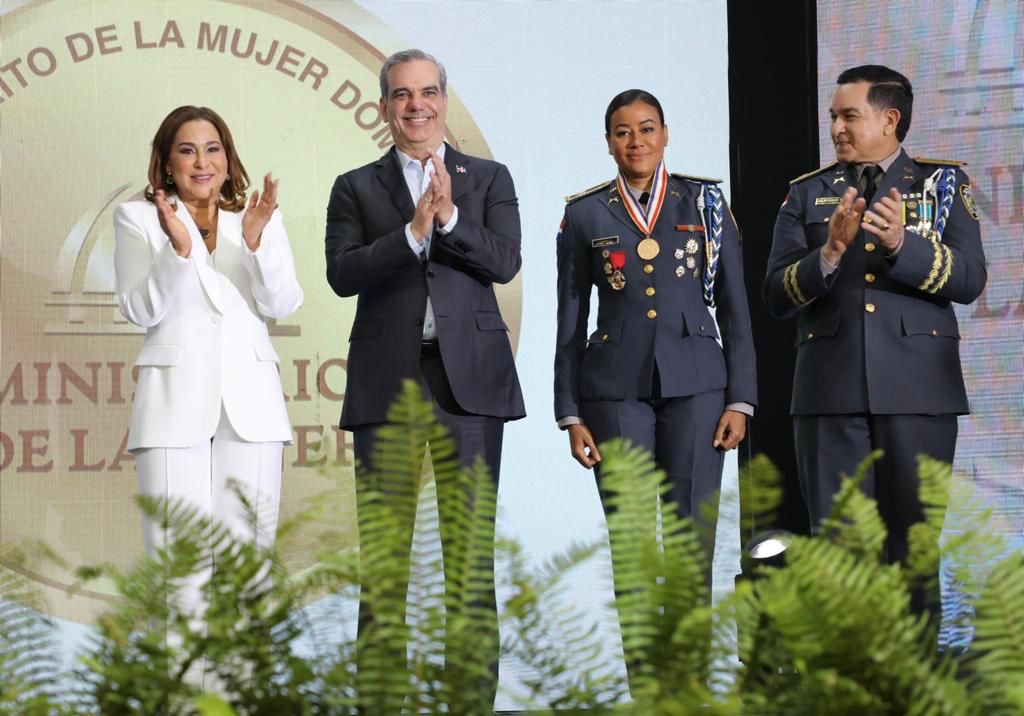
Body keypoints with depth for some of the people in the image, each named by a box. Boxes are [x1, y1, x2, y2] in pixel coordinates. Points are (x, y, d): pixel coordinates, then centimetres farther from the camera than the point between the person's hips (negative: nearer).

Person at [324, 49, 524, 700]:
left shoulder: (488, 179, 11)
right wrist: (413, 231, -15)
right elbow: (342, 274, -4)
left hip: (470, 375, 0)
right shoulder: (356, 188, 10)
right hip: (385, 378, 0)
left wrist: (450, 218, -16)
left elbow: (505, 261, -2)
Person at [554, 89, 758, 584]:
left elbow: (734, 307, 6)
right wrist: (570, 415, 4)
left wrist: (740, 400, -1)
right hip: (617, 390, 0)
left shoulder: (705, 203, 7)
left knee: (694, 539, -2)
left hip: (694, 385, 0)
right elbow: (571, 321, 8)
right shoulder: (585, 214, 6)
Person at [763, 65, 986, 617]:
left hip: (918, 390, -1)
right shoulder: (807, 194, 13)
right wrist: (830, 252, -15)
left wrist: (901, 245, -21)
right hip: (831, 392, 1)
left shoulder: (943, 183, 9)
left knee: (913, 545, 2)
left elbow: (968, 280, -5)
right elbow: (777, 296, 3)